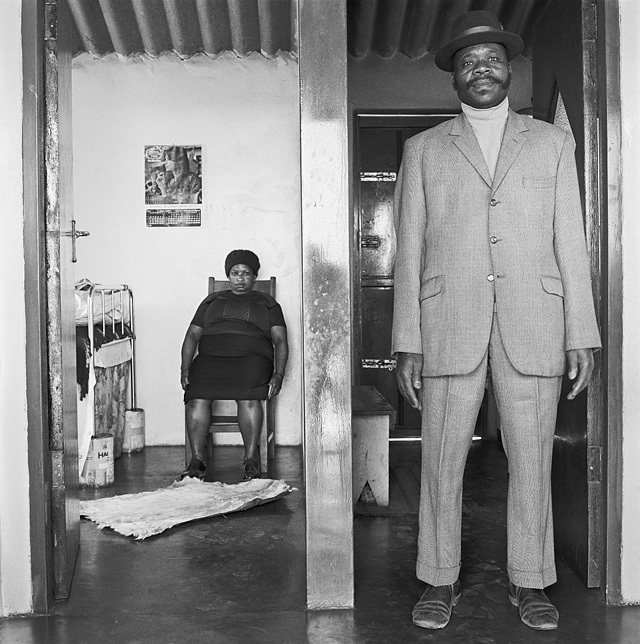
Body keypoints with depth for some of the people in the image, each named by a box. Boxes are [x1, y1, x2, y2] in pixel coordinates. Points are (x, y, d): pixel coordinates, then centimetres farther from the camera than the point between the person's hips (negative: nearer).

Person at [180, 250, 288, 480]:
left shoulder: (267, 303, 22)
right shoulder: (212, 301, 27)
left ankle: (251, 459, -27)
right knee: (197, 396, -30)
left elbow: (280, 341, 10)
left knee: (248, 397, -34)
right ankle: (197, 459, -25)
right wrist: (185, 369, 2)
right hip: (210, 357, 2)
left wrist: (278, 375, -7)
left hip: (251, 358, -2)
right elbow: (192, 335, 19)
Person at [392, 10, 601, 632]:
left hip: (533, 327, 1)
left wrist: (581, 334, 1)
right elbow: (409, 250, 7)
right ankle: (440, 582, 17)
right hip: (449, 327, 0)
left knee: (532, 461, 4)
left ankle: (529, 582, 20)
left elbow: (569, 242, 9)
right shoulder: (424, 149, 12)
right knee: (441, 463, 3)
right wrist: (407, 342, -1)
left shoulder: (551, 142, 14)